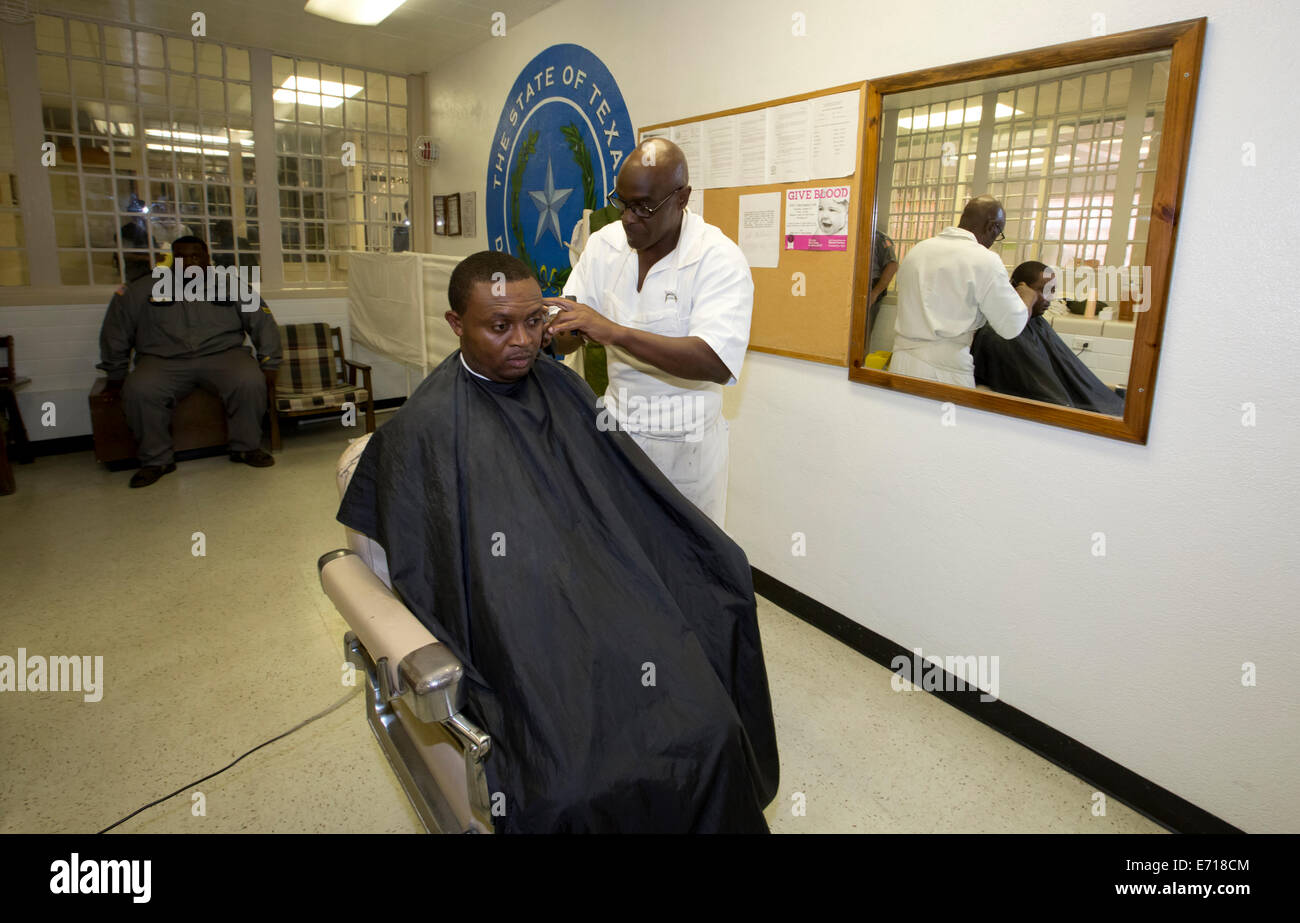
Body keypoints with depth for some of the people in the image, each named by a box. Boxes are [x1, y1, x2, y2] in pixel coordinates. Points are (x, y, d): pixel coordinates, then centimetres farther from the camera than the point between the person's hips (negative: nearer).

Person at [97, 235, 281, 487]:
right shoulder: (142, 289, 8)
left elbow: (263, 323, 10)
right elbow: (115, 332, 13)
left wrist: (268, 365, 2)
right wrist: (116, 374, 14)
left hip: (222, 353, 0)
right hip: (164, 361, 0)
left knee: (250, 381, -31)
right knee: (139, 390, -31)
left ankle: (247, 447, -11)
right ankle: (156, 459, -12)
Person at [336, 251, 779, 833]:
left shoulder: (562, 389, 11)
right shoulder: (426, 428, -4)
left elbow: (634, 499, 13)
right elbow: (418, 575, -3)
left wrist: (719, 560, 5)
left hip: (609, 592, 5)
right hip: (515, 628, -4)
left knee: (711, 730, -13)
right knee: (569, 789, -22)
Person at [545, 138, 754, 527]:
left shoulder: (719, 258, -16)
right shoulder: (604, 244, 0)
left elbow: (718, 362, -31)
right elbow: (565, 337, 5)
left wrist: (615, 332, -37)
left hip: (684, 441, -4)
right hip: (615, 424, 4)